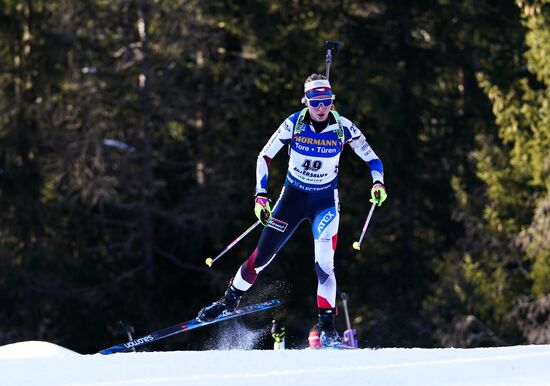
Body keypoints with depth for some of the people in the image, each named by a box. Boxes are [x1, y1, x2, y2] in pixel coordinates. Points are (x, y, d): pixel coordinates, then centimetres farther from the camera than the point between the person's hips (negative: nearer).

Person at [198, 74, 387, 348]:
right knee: (261, 256, 1)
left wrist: (377, 183, -25)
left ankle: (326, 328, -9)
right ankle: (229, 301, 22)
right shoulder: (293, 124, -14)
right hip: (293, 195, 1)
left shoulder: (343, 128, -14)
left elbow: (372, 159, -5)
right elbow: (265, 156, -5)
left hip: (325, 201, -1)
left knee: (324, 264, -16)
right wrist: (261, 194, -14)